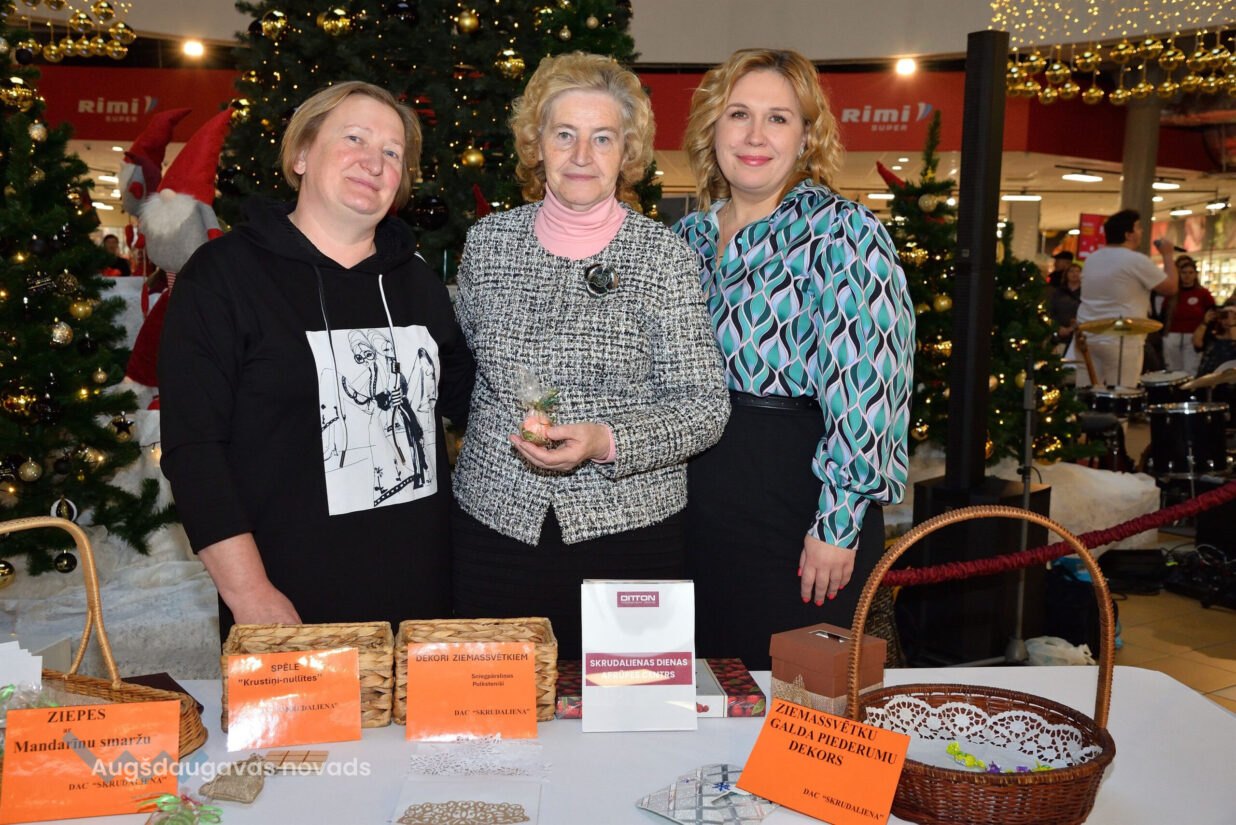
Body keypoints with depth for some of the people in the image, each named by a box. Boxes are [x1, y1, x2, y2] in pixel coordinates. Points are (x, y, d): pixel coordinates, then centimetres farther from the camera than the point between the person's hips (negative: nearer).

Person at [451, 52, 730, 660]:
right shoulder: (487, 241, 5)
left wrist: (606, 442, -20)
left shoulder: (663, 254, -4)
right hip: (496, 523, 2)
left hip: (630, 526, -2)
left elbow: (704, 406, -7)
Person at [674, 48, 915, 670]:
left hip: (796, 502, -6)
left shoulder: (840, 233, -12)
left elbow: (867, 390, -17)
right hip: (693, 496, 6)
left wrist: (837, 525, -18)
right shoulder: (689, 236, 8)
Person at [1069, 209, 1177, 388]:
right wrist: (1167, 255, 9)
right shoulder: (1136, 260, -10)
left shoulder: (1092, 258, 12)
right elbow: (1171, 287, -3)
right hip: (1121, 340, -7)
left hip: (1087, 335, 7)